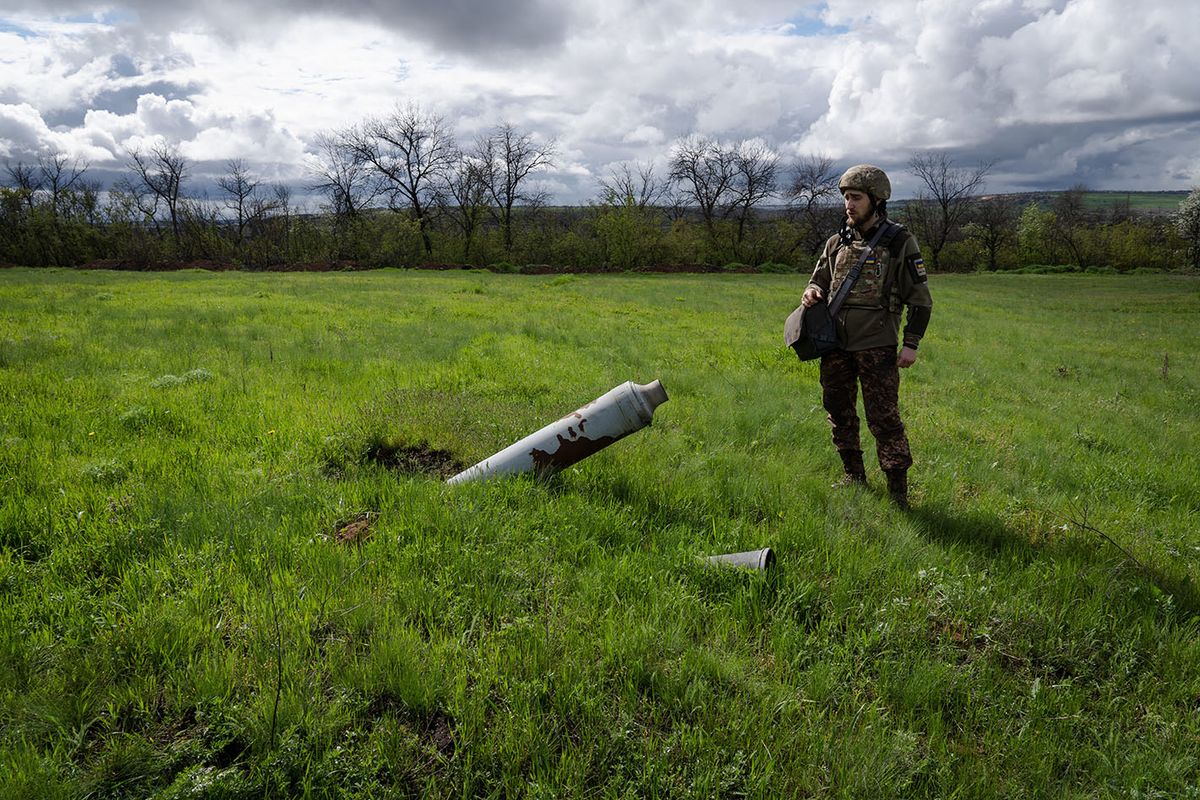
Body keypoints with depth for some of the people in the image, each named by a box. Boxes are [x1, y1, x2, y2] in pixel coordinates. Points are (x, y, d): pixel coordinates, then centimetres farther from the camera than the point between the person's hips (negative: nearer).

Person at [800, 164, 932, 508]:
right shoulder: (836, 243, 10)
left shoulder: (900, 242, -3)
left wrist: (911, 344, -8)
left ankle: (898, 490, 4)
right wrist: (811, 292, -5)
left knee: (884, 418, -6)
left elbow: (920, 298, -1)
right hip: (836, 345, 6)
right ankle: (854, 476, 28)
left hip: (876, 347, -5)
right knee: (839, 414, 13)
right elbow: (818, 280, 20)